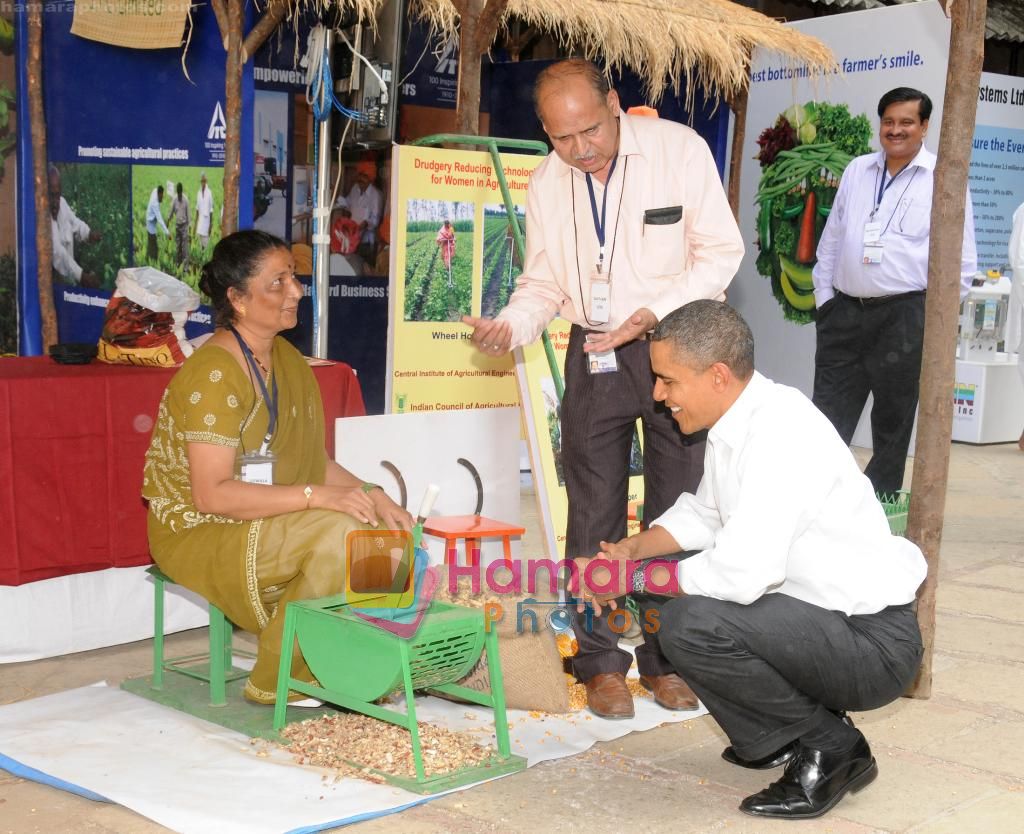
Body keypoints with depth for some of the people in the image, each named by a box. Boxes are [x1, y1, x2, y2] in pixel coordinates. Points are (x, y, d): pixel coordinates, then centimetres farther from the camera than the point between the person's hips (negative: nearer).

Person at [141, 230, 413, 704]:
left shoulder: (287, 360, 8)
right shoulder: (213, 373, -20)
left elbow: (313, 460, 10)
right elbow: (210, 493, -26)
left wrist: (373, 497, -7)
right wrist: (316, 496, -30)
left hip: (269, 523, 8)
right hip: (200, 532, -8)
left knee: (388, 539, -10)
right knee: (337, 535, -28)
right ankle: (275, 681, -11)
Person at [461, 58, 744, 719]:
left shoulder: (679, 149, -11)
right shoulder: (546, 184, 2)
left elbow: (720, 252, -10)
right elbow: (544, 284, 7)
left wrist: (654, 314, -22)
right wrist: (508, 328, -14)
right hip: (594, 351, 3)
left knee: (678, 509, 4)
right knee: (594, 514, 5)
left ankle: (666, 658, 18)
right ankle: (602, 663, 17)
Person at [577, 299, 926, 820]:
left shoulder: (781, 435, -25)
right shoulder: (736, 421, 4)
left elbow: (742, 573, -32)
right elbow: (703, 515, 19)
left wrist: (632, 577, -19)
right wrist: (633, 547, 2)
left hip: (873, 646, -10)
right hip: (821, 617, 10)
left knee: (689, 623, -27)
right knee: (673, 596, 11)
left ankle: (829, 746, -5)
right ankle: (778, 737, 16)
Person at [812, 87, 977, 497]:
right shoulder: (857, 170, 11)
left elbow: (962, 261, -2)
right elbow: (830, 239, 18)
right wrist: (823, 295, 12)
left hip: (904, 316, -4)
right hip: (844, 311, 4)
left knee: (892, 422, 7)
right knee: (827, 421, 5)